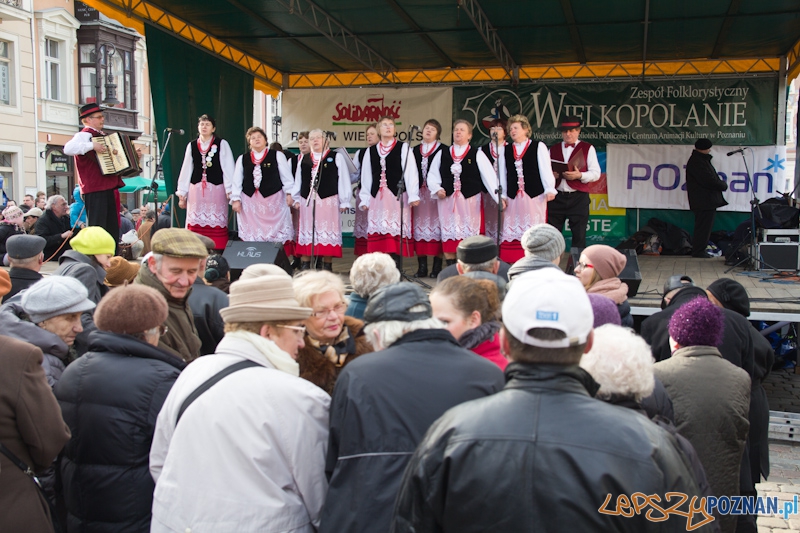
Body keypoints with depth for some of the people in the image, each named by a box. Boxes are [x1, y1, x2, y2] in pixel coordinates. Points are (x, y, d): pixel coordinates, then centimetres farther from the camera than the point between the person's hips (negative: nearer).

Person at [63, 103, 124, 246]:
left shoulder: (101, 136, 21)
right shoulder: (84, 135, -8)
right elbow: (68, 149, -28)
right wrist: (92, 146, -30)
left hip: (108, 187, 9)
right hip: (95, 189, -9)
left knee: (113, 227, 13)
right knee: (97, 228, -9)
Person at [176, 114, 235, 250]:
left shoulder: (222, 144, 2)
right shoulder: (191, 146, 11)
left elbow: (228, 168, -1)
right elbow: (186, 170, 13)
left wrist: (230, 191, -9)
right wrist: (182, 194, 10)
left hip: (216, 189, -3)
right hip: (196, 189, 3)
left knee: (216, 225, -3)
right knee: (195, 225, 0)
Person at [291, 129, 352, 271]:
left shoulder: (337, 157, 4)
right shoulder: (303, 160, 14)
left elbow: (344, 180, 0)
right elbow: (298, 181, 17)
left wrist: (344, 202, -5)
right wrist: (296, 199, 11)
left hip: (328, 201, -3)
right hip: (307, 201, 3)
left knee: (327, 234, -1)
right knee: (306, 234, 4)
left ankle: (327, 266, 6)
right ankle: (305, 267, 8)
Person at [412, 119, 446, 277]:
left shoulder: (443, 150, 1)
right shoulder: (415, 150, 14)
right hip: (419, 193, 4)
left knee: (436, 226, -3)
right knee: (420, 227, 4)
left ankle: (437, 266, 3)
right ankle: (422, 266, 10)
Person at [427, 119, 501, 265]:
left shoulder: (477, 154, 4)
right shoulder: (442, 154, 12)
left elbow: (489, 176, -3)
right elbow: (432, 175, 10)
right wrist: (437, 189, -8)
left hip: (470, 200, -2)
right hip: (447, 200, 2)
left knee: (469, 236, -1)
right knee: (449, 236, 2)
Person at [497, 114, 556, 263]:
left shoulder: (539, 147, 6)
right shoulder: (505, 152, 15)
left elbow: (546, 170, 0)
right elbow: (502, 175, 13)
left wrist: (550, 189, -8)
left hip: (535, 196, -3)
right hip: (513, 198, 3)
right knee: (512, 232, 0)